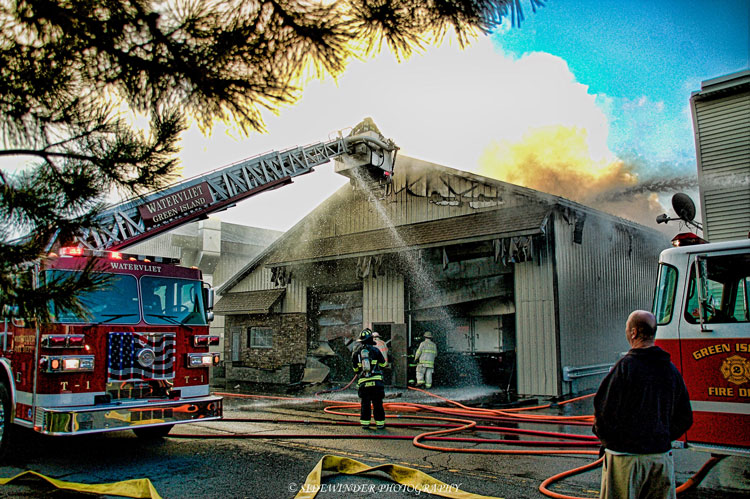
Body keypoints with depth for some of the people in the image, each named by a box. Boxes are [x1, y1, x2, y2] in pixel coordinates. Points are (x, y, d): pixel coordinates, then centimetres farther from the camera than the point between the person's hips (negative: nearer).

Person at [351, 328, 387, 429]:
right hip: (377, 381, -2)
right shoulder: (375, 350, -2)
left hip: (363, 383, 2)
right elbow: (383, 364, 11)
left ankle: (365, 423, 13)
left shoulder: (356, 352, 4)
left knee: (364, 404, 12)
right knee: (378, 404, 7)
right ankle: (380, 423, 11)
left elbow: (356, 369, 12)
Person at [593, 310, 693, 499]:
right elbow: (685, 419, 11)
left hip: (626, 456, -6)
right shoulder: (671, 369, 4)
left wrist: (604, 437, 4)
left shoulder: (626, 366, -15)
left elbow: (604, 410, -15)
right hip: (662, 457, 6)